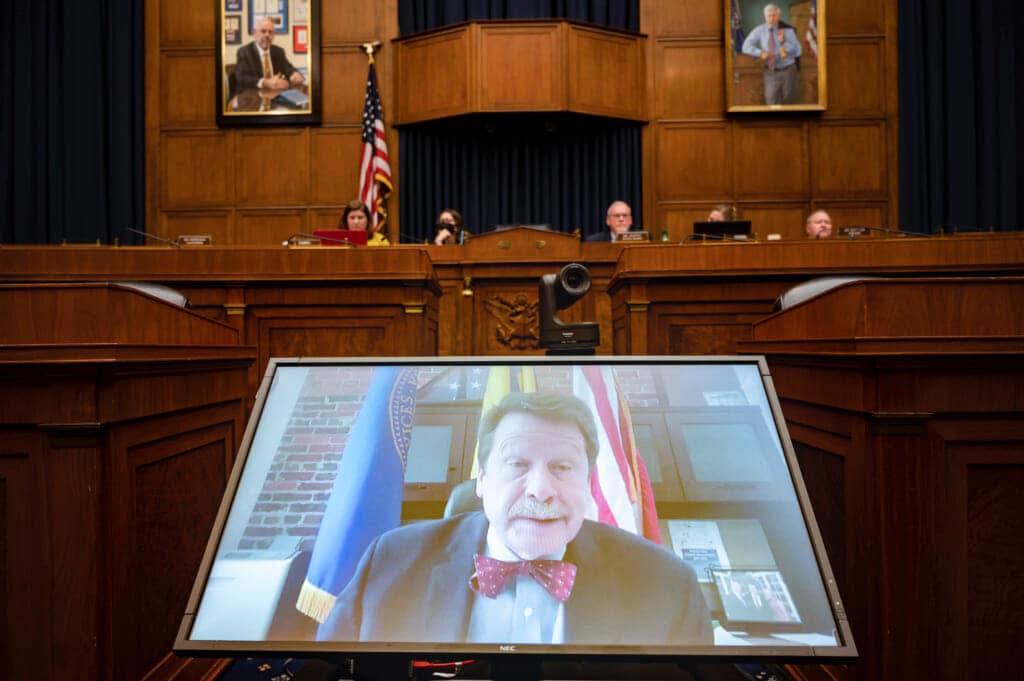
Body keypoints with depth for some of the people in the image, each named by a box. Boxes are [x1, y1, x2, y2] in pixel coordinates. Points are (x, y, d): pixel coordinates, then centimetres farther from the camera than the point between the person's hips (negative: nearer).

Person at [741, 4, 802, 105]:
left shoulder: (787, 30, -3)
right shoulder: (759, 30, 0)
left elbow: (797, 51, -6)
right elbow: (746, 47, -4)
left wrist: (783, 42, -21)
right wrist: (761, 53, -19)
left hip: (788, 71, 0)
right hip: (770, 73, 0)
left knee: (789, 103, 7)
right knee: (772, 102, -7)